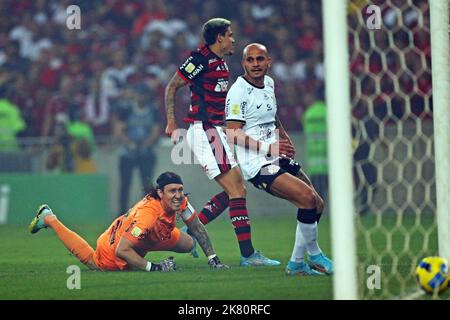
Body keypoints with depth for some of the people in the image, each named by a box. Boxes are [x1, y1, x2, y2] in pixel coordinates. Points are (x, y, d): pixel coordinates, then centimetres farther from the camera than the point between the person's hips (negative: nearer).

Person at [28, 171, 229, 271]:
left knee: (188, 244, 15)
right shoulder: (148, 214, -48)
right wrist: (153, 268, -47)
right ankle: (48, 219, 42)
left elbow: (198, 229, -11)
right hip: (112, 250, -6)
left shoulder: (180, 202, -27)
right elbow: (121, 251, -46)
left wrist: (212, 259, -17)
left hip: (147, 239, 6)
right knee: (90, 261, 26)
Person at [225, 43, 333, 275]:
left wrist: (285, 138, 22)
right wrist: (267, 148, -26)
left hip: (277, 159, 9)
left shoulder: (269, 83, 11)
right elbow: (232, 134, -19)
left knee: (316, 205, 7)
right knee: (307, 197, -22)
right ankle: (313, 254, -6)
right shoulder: (239, 91, -15)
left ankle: (297, 263, 14)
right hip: (256, 164, -9)